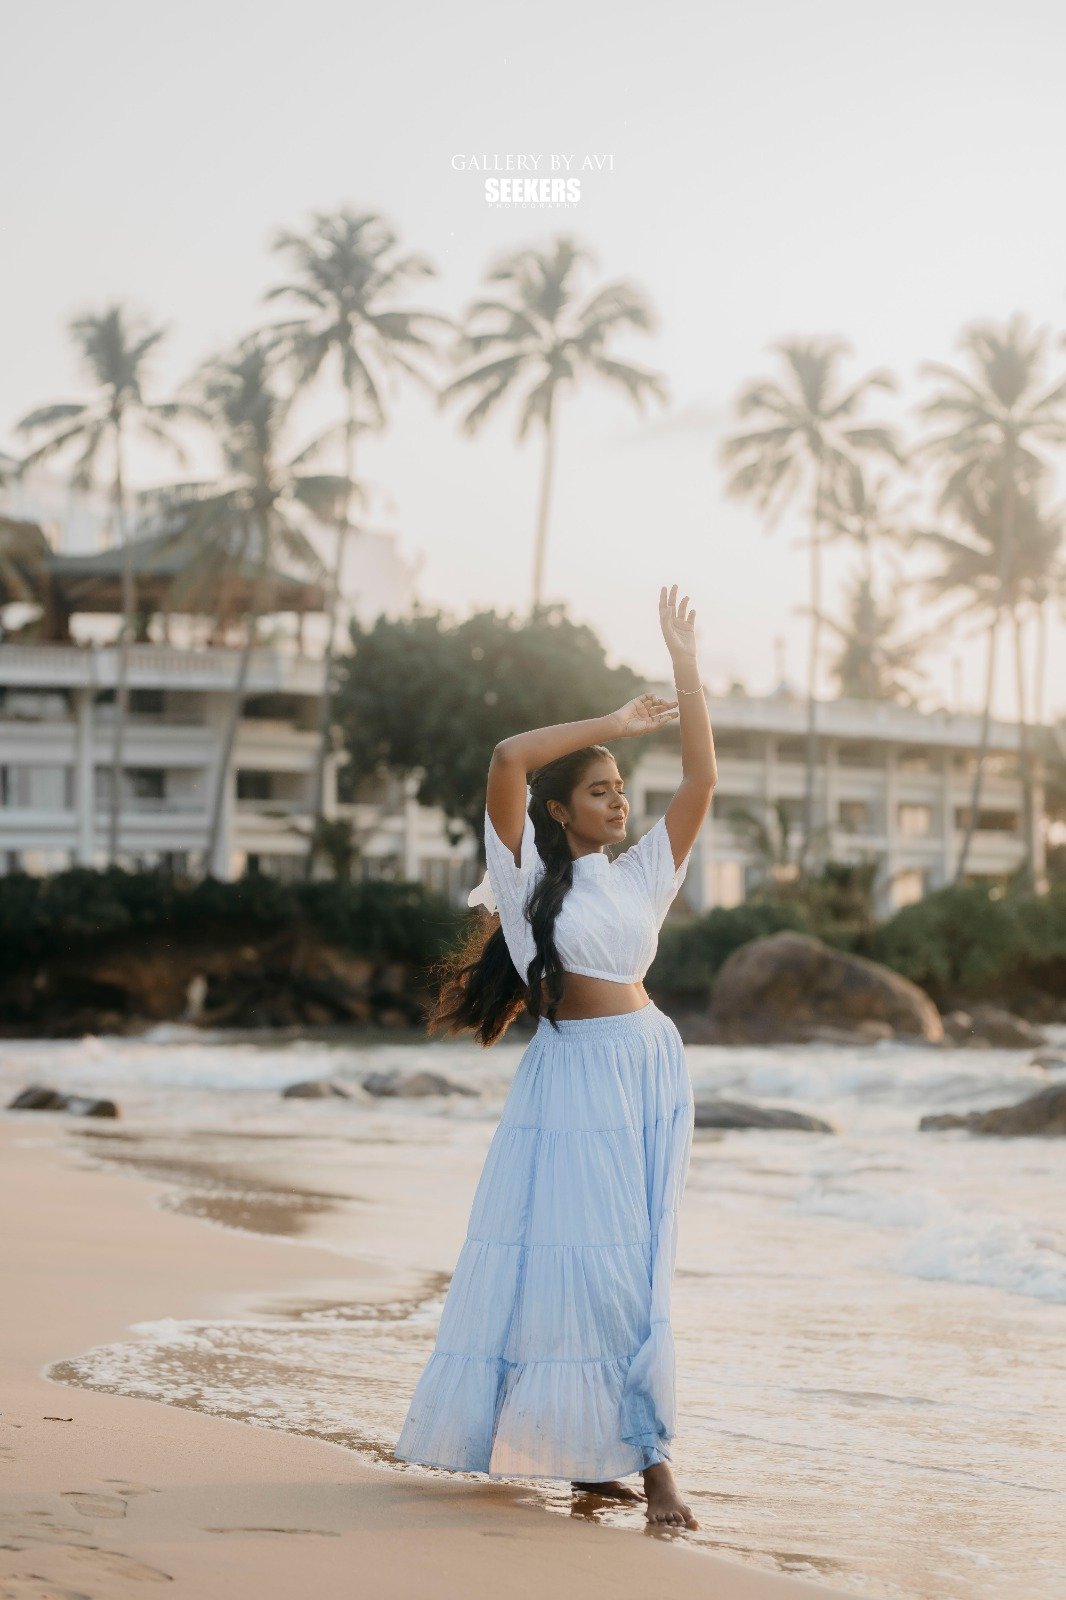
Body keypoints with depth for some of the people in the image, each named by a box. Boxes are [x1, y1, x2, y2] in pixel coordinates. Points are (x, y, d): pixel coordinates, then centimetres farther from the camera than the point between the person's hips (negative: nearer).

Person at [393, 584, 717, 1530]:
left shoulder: (640, 874, 13)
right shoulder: (530, 874, 2)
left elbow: (701, 782, 5)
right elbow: (507, 761, -12)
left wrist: (686, 668, 2)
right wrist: (612, 725, -3)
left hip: (649, 1069, 3)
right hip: (569, 1073, -3)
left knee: (632, 1261, -1)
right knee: (561, 1248, -6)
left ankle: (641, 1451, -3)